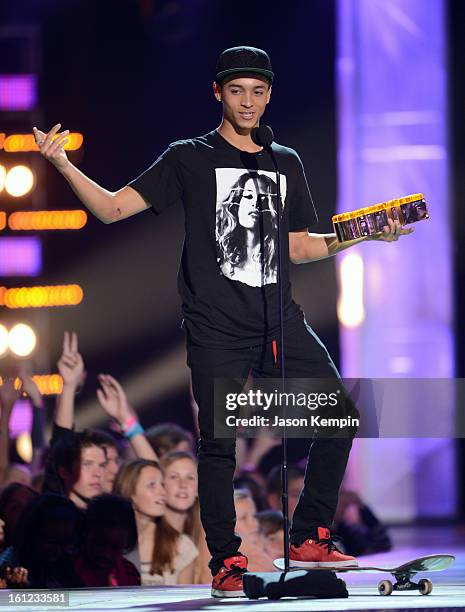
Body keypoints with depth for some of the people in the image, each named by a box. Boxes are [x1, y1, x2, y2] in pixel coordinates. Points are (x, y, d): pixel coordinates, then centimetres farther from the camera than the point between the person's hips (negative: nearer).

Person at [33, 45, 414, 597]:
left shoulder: (286, 164, 17)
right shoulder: (189, 159, 4)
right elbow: (112, 209, 0)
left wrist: (364, 235, 10)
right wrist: (63, 165, -14)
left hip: (281, 322, 4)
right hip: (217, 329, -4)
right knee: (219, 443, -7)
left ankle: (309, 539, 9)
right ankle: (226, 563, 3)